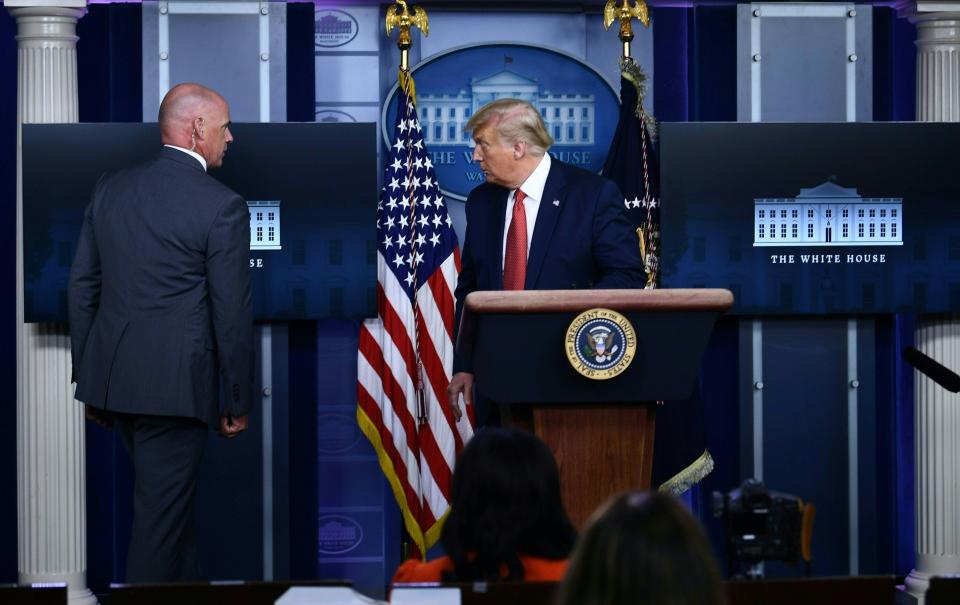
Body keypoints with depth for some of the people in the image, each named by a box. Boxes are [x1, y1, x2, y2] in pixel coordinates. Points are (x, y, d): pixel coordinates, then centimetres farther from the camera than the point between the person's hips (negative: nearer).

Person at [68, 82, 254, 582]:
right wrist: (239, 401, 0)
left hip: (109, 378, 7)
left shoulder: (110, 188, 6)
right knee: (161, 513, 2)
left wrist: (87, 374, 17)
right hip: (174, 385, -6)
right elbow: (232, 313, -10)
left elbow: (82, 285, 9)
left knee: (172, 498, 22)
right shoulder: (222, 207, -12)